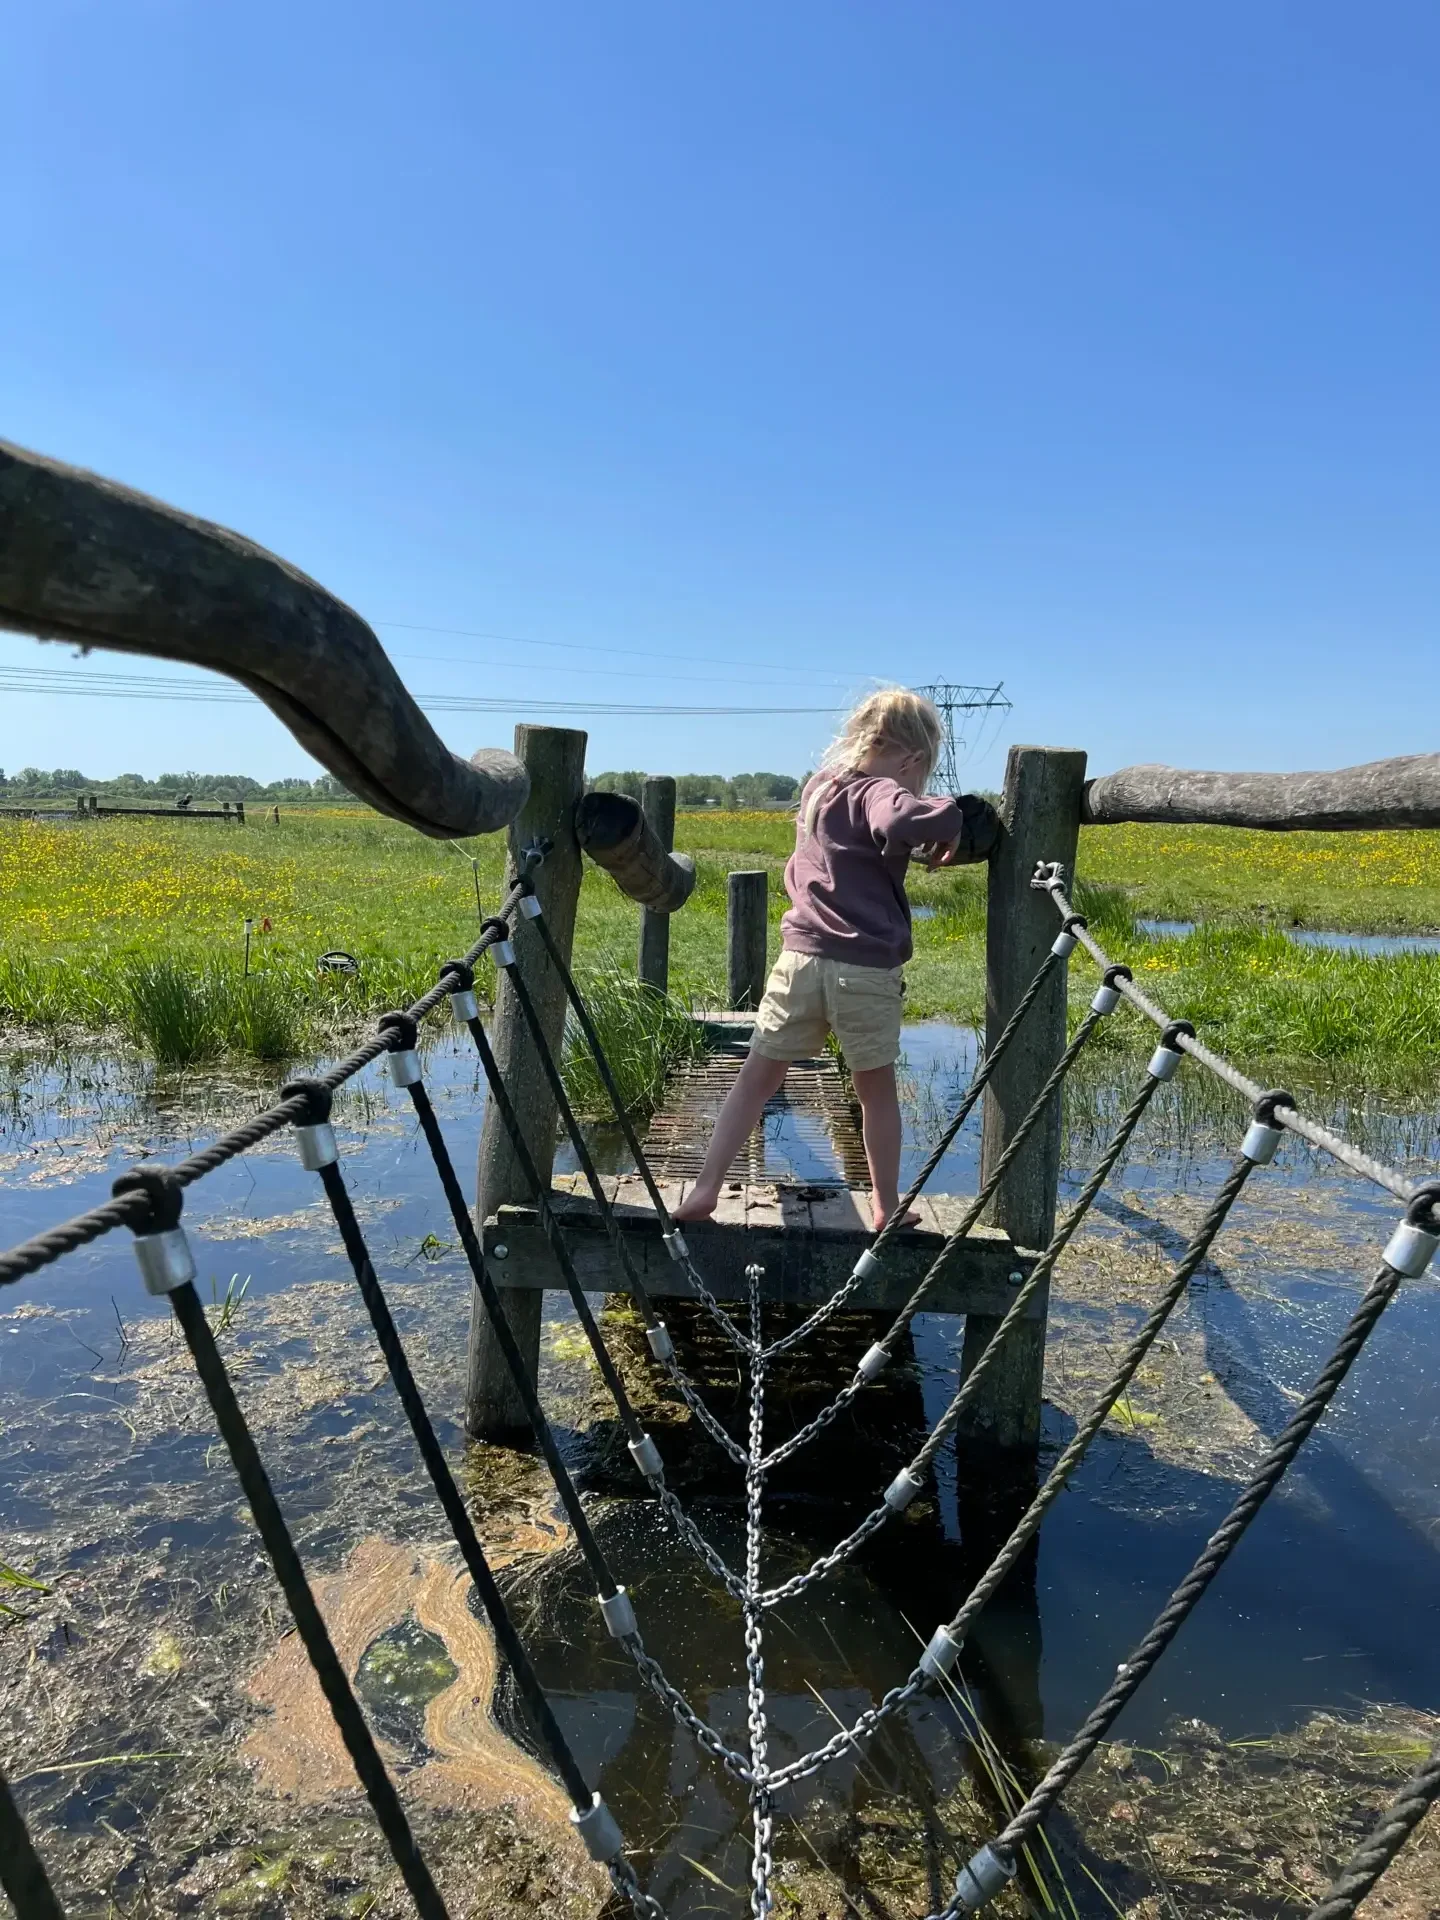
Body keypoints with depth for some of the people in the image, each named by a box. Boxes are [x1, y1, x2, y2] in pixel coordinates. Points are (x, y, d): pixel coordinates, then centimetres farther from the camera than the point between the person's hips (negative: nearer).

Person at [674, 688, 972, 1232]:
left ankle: (705, 1189, 8)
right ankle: (887, 1208, 24)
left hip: (801, 956, 5)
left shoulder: (818, 785, 13)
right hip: (866, 967, -4)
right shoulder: (880, 795, -10)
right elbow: (916, 820, -34)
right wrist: (946, 840, -11)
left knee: (758, 1076, 11)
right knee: (876, 1087, 13)